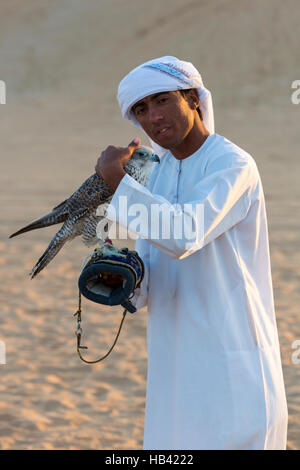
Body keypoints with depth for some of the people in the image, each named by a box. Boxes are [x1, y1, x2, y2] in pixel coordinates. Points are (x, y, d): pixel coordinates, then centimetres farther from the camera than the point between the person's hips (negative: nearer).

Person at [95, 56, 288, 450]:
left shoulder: (234, 166, -12)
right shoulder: (157, 173, 12)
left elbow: (185, 236, -29)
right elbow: (147, 284, 13)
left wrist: (116, 178, -20)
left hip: (234, 364, -7)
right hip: (175, 369, 7)